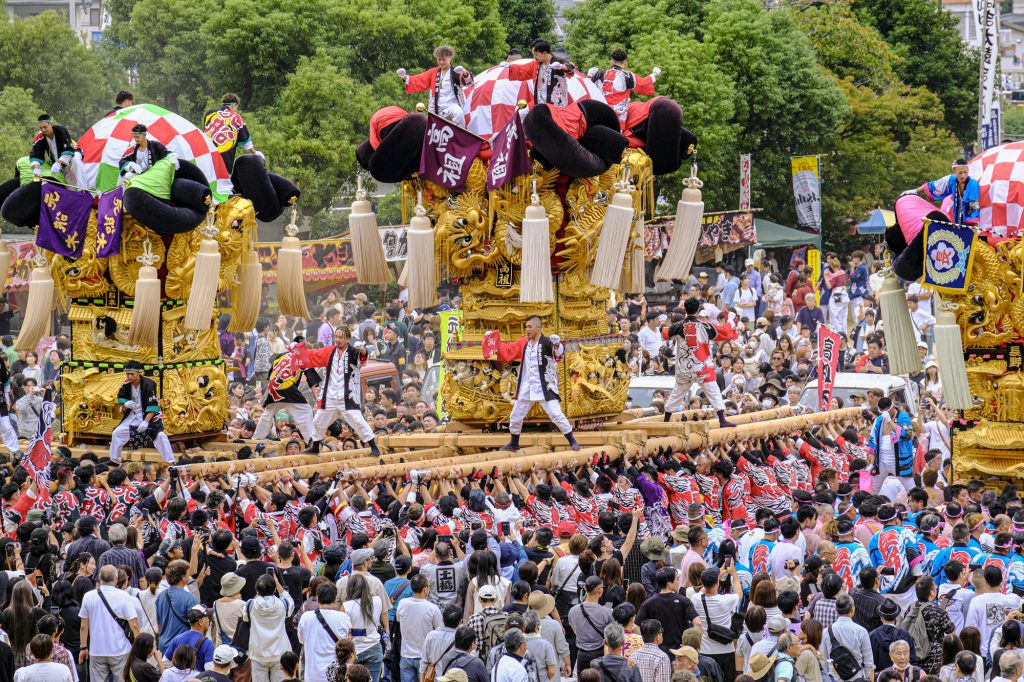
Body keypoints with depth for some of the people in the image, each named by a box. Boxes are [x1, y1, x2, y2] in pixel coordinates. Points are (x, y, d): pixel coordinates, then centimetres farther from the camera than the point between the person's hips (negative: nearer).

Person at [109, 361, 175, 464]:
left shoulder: (148, 384, -24)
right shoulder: (126, 384, -8)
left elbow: (152, 406, -27)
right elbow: (121, 398, 8)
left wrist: (146, 422, -36)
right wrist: (125, 404, -16)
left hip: (149, 414, -6)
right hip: (132, 415, 6)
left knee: (159, 435, -22)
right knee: (117, 433, 3)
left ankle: (171, 462, -17)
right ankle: (114, 461, 20)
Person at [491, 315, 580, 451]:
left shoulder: (547, 343, -16)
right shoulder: (523, 343, 3)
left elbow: (559, 352, -34)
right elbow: (508, 351, 14)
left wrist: (557, 345, -55)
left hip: (545, 388, -6)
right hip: (526, 388, 6)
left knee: (556, 415, -13)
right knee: (515, 417, 17)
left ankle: (572, 442, 0)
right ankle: (514, 443, 38)